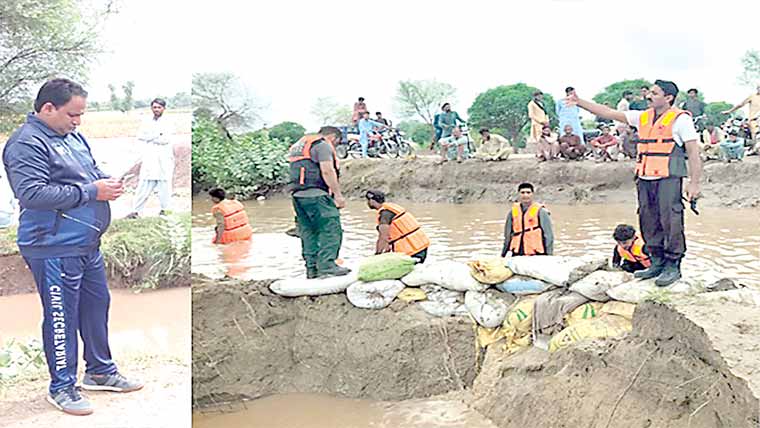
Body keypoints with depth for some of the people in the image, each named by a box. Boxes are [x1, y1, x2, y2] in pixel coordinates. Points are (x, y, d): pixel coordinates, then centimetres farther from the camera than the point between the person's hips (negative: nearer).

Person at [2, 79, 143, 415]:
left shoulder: (73, 137, 12)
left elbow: (92, 171, 25)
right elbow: (32, 194, -26)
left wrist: (108, 181, 1)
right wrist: (91, 191, -23)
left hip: (87, 245, 9)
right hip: (54, 250, -9)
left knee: (97, 306, 18)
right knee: (62, 318, 1)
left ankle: (100, 371, 35)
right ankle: (62, 387, 17)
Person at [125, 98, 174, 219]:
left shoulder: (167, 124, 3)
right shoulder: (147, 123, 13)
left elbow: (164, 140, -12)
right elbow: (140, 136, 0)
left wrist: (150, 138, -3)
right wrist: (158, 134, -8)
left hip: (164, 160, -2)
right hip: (149, 159, 2)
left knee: (164, 185, 1)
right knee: (144, 185, -1)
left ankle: (164, 209, 11)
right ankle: (136, 210, -1)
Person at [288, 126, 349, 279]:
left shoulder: (300, 145, 28)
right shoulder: (323, 145, -1)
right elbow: (327, 171, -13)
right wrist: (338, 194, -13)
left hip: (298, 195, 9)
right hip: (315, 194, -9)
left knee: (308, 232, 9)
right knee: (331, 228, -9)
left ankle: (312, 268, 9)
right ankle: (326, 265, -17)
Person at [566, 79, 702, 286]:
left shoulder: (680, 119, -2)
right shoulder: (643, 117, 15)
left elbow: (693, 152, -4)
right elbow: (609, 113, 17)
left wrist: (694, 183, -11)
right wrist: (580, 102, 12)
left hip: (668, 178, -7)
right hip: (645, 178, 7)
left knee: (670, 221, -7)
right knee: (649, 222, 9)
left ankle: (673, 266, 2)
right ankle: (657, 263, 20)